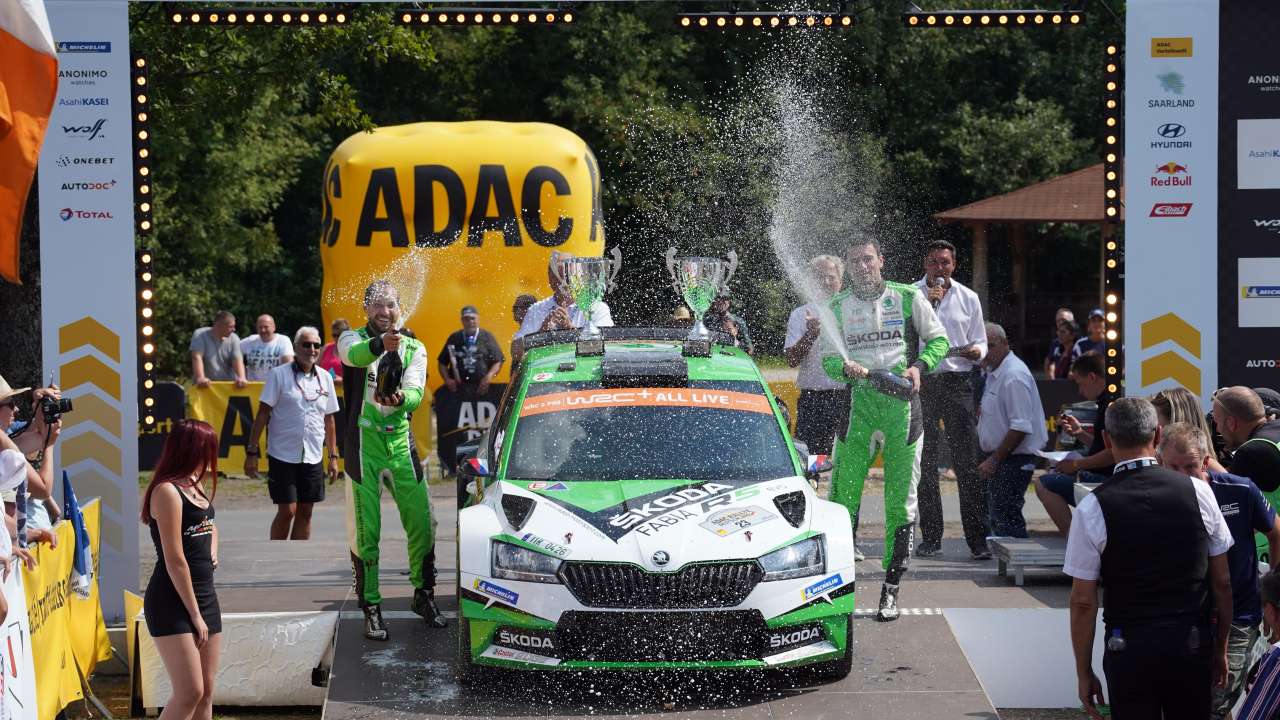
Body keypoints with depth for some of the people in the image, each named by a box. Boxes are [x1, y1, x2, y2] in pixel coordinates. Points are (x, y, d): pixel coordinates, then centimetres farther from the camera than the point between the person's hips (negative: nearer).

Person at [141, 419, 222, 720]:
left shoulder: (196, 486, 11)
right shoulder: (168, 491, -15)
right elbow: (175, 561, -17)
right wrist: (195, 614, -16)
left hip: (204, 594, 9)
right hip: (172, 601, -9)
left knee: (206, 691, 9)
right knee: (189, 693, -16)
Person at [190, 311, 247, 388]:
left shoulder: (233, 339, 0)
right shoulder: (200, 335, -9)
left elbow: (237, 360, -11)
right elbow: (197, 357, -21)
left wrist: (241, 378, -31)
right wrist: (200, 378, -37)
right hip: (205, 386, -3)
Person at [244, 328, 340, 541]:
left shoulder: (325, 378, 9)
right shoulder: (278, 375, -4)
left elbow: (329, 420, 15)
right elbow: (263, 413, -5)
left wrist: (333, 456, 13)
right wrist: (252, 451, -9)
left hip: (313, 458, 4)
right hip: (283, 456, -4)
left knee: (305, 512, 7)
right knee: (287, 511, -7)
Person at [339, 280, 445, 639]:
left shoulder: (414, 349, 10)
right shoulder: (353, 339, 1)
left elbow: (415, 392, -7)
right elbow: (353, 354, -26)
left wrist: (399, 399, -32)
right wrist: (380, 344, -49)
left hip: (401, 443, 3)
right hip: (363, 444, -3)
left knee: (421, 524, 5)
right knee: (365, 531, -2)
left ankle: (424, 595, 24)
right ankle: (371, 608, 6)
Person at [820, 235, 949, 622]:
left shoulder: (908, 297, 4)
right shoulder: (838, 306, 9)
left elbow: (938, 339, 10)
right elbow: (828, 358, 8)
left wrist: (918, 366, -9)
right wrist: (846, 367, -14)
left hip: (902, 403, -1)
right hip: (858, 403, 1)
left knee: (901, 501, 0)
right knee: (842, 496, -3)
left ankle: (891, 590, 6)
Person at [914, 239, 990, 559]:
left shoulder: (968, 298, 11)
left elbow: (980, 343, 15)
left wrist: (976, 351, -9)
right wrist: (926, 303, -11)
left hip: (957, 382, 0)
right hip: (922, 383, 0)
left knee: (967, 461, -6)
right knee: (925, 463, 4)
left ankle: (978, 539, -6)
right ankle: (930, 537, 13)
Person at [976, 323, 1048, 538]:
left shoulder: (1013, 376, -19)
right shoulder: (993, 372, 14)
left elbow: (1021, 428, -24)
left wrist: (994, 460, -22)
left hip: (1013, 460, -11)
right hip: (999, 458, 11)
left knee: (1005, 517, -14)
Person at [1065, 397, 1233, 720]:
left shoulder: (1093, 508, -9)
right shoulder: (1198, 492, -2)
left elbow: (1083, 602, -6)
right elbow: (1222, 583, 4)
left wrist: (1084, 673, 3)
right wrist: (1220, 648, 16)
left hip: (1129, 646, -2)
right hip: (1194, 642, 2)